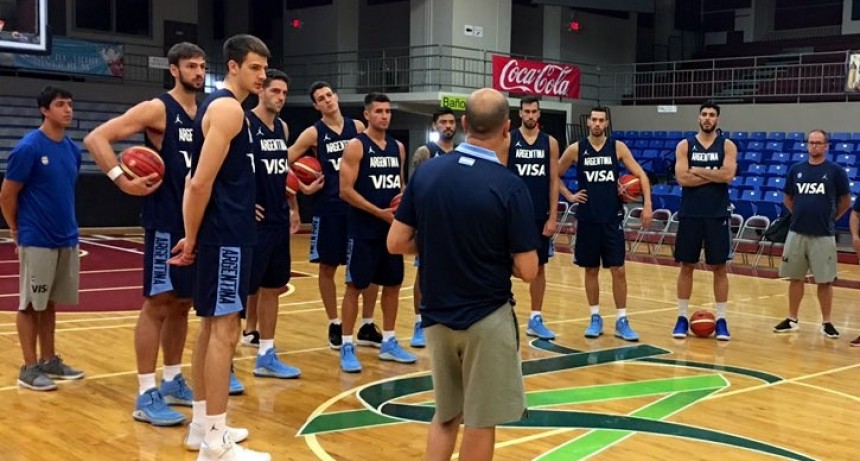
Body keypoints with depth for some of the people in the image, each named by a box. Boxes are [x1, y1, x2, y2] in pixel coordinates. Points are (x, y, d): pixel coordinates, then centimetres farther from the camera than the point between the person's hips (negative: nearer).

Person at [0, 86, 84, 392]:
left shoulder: (73, 149, 8)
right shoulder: (28, 148, -12)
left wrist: (65, 224, 15)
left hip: (66, 239, 6)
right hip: (37, 241, -6)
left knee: (50, 303, 14)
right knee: (31, 305, 2)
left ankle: (49, 360, 23)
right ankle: (29, 367, 9)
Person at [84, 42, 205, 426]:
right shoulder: (157, 109, -10)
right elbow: (96, 138, -17)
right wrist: (124, 181, -24)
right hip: (166, 223, -7)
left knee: (183, 303, 14)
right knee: (158, 304, -5)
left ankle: (173, 381, 25)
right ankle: (146, 396, 0)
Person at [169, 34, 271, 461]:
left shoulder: (216, 105, 16)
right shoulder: (228, 108, -14)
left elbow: (200, 179, 18)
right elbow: (201, 183, -21)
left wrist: (193, 236, 15)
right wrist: (192, 238, -12)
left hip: (225, 233, 10)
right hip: (225, 236, -10)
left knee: (212, 325, 14)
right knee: (225, 330, -7)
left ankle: (202, 424, 24)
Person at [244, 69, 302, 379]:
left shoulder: (282, 128, 13)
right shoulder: (244, 123, -12)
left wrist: (292, 208, 20)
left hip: (279, 221, 8)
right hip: (254, 221, -8)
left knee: (272, 287, 12)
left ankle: (266, 356, 21)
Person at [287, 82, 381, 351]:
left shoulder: (358, 127, 5)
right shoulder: (313, 133, -3)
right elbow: (285, 162, -4)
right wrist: (304, 188, -8)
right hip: (329, 208, -3)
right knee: (328, 267, 4)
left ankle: (367, 326, 15)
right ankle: (335, 325, 17)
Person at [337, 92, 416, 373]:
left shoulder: (398, 147, 11)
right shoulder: (356, 146, -8)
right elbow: (346, 190, -14)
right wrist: (379, 212, -19)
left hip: (392, 229, 6)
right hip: (363, 230, -6)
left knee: (393, 284, 11)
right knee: (355, 286, -3)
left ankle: (388, 343, 23)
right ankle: (347, 347, 4)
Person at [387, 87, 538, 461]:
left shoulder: (425, 173, -3)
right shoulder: (510, 186, -16)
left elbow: (396, 243, 1)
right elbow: (527, 271, -13)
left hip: (437, 316, 5)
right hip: (487, 319, -4)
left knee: (445, 416, 21)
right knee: (480, 422, 9)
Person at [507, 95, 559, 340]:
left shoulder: (550, 142, 4)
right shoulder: (508, 140, -2)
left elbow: (554, 182, 4)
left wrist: (553, 217, -2)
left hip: (540, 216, 3)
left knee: (539, 267, 7)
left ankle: (535, 320, 16)